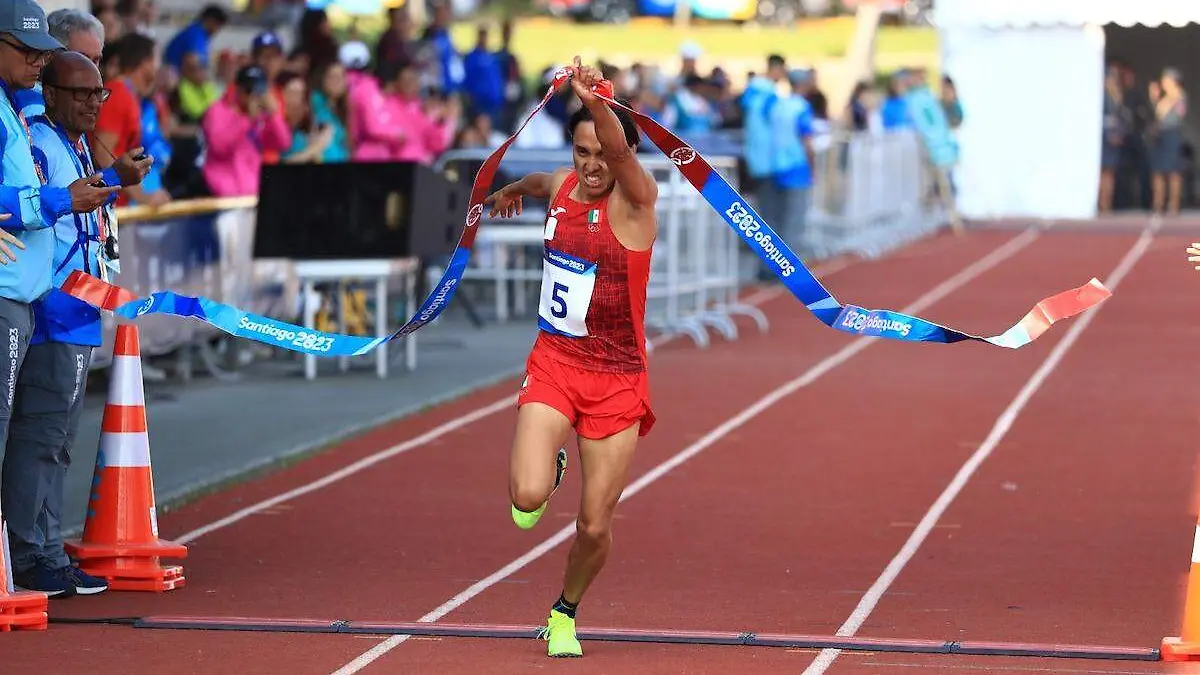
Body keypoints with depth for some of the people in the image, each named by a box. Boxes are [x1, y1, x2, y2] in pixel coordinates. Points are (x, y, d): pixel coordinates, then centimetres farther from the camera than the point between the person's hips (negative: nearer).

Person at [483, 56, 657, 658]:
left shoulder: (636, 199, -13)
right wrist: (510, 191, 53)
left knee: (595, 527, 2)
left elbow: (620, 154, -38)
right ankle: (545, 468, 19)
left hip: (617, 381, -3)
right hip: (553, 363, 3)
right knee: (528, 496, -19)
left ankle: (565, 614, 31)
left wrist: (598, 105, -58)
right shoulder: (562, 186, 2)